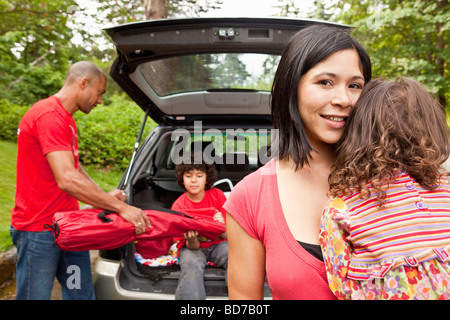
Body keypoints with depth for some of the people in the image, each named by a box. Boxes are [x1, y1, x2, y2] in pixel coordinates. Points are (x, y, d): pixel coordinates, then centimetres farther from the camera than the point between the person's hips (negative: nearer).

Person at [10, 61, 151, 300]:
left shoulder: (66, 119, 15)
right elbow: (67, 180, -28)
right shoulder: (50, 116, -19)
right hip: (39, 231, -9)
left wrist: (105, 197, 5)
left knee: (82, 294, 12)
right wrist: (120, 206, -23)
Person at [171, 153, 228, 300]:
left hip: (217, 244, 1)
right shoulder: (178, 206, -8)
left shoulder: (217, 195, -6)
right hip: (193, 246, -1)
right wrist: (191, 240, -36)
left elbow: (227, 235, -7)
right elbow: (193, 246, -11)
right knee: (191, 266, -34)